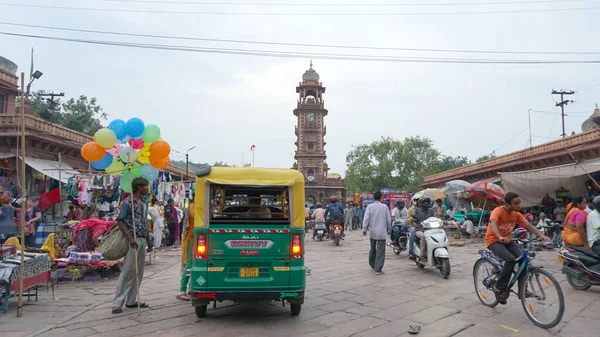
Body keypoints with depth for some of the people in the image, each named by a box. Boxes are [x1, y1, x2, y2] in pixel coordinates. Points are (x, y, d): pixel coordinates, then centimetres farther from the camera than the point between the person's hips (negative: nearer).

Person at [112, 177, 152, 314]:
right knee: (127, 272, -7)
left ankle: (131, 301, 18)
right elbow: (120, 221, -14)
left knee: (138, 273, 10)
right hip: (133, 241, -8)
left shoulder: (144, 204, 16)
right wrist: (130, 238, -23)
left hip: (142, 241, 8)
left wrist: (148, 241, 20)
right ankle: (117, 303, 0)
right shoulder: (127, 203, -8)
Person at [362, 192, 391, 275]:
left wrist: (364, 229, -1)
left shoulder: (370, 206, -4)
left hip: (372, 231, 2)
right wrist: (389, 229, 14)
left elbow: (366, 219, -8)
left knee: (373, 249, 21)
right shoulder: (385, 207, -4)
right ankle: (378, 269, -5)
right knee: (380, 251, -1)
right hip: (382, 232, -2)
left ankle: (372, 265, 33)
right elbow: (389, 219, 0)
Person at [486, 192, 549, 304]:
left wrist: (542, 236, -22)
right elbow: (493, 224, -39)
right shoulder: (498, 211, -21)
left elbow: (529, 226, -5)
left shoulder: (516, 214, 0)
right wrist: (500, 237, -57)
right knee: (511, 260, -29)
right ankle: (499, 288, -14)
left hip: (507, 241, 6)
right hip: (494, 241, -6)